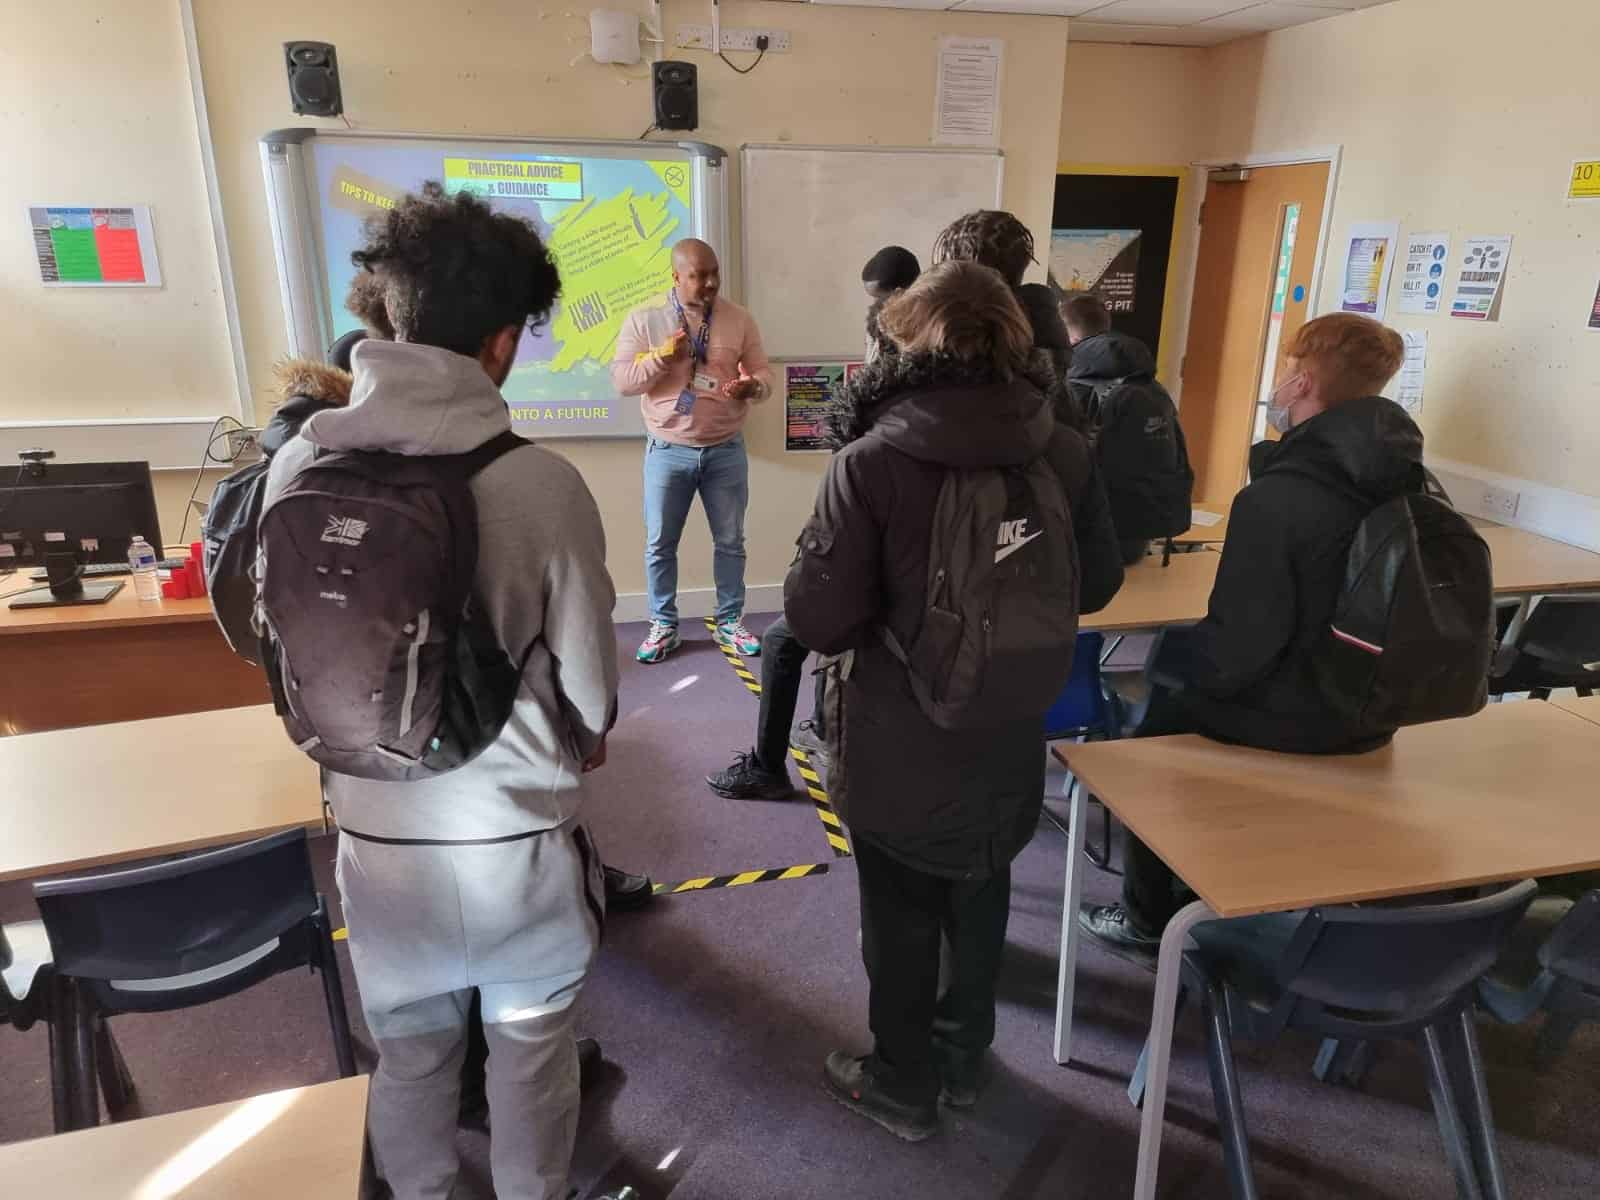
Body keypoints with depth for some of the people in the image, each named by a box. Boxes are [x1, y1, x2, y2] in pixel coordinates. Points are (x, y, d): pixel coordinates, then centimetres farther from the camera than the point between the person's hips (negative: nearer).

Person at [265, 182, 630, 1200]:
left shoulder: (301, 465, -10)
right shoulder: (538, 479, -21)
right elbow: (588, 667, -11)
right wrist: (587, 740, 11)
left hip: (377, 825, 3)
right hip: (517, 828, -3)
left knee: (409, 1052, 25)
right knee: (532, 1047, 21)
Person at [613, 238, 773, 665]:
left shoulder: (739, 318, 2)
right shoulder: (643, 319, -3)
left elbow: (764, 373, 3)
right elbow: (622, 381, -5)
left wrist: (753, 386, -20)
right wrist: (661, 356, -19)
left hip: (726, 451, 1)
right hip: (668, 451, -1)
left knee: (730, 541, 9)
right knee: (660, 545, 6)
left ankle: (729, 622, 23)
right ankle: (663, 626, 20)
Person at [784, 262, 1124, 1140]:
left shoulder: (871, 462, -21)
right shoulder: (1066, 455, -7)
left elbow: (819, 619, -21)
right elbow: (1097, 584, 5)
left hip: (898, 744, -4)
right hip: (1009, 736, 4)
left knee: (900, 912, 16)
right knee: (981, 896, 24)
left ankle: (903, 1085, 35)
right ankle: (963, 1059, 44)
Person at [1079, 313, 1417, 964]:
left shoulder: (1277, 497, -26)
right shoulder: (1412, 486, -2)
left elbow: (1232, 655, -26)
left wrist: (1168, 655, -5)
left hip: (1290, 720, -7)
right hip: (1367, 710, 7)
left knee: (1163, 712, 18)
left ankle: (1151, 922, 30)